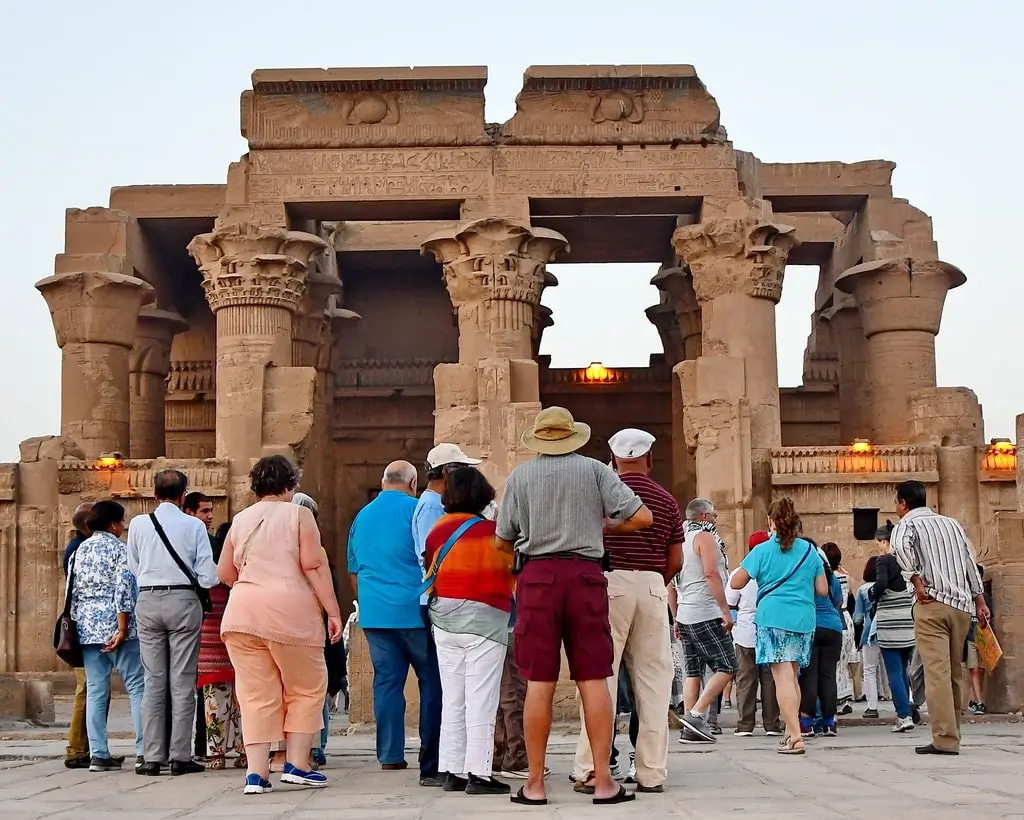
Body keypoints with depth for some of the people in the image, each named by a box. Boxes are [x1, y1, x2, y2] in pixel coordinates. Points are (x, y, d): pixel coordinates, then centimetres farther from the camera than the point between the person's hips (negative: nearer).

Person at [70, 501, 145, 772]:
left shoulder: (79, 551, 13)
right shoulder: (119, 549, -5)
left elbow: (72, 591, 12)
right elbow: (124, 591, -14)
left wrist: (77, 623, 16)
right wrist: (122, 630, -14)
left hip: (87, 628, 6)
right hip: (115, 627, -6)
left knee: (95, 689, 7)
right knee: (137, 686, -2)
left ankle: (98, 754, 4)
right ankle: (144, 751, -6)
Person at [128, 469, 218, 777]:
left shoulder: (138, 524, 2)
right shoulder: (194, 525, -4)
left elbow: (133, 569, 8)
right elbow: (208, 578, -7)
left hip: (148, 602, 2)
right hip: (183, 601, -2)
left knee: (154, 681, 7)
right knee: (182, 681, 2)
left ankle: (153, 756, 6)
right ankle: (180, 756, 1)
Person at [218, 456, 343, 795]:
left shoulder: (240, 520, 14)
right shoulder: (298, 514, 2)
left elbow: (224, 573, 16)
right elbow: (314, 565, -8)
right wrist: (333, 611, -6)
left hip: (241, 613, 4)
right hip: (289, 612, -4)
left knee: (256, 694, 5)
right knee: (306, 690, 10)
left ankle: (257, 773, 1)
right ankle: (297, 765, 6)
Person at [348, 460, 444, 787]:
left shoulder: (362, 516, 14)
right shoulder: (417, 510, -4)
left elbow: (353, 572, 22)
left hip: (373, 613, 5)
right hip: (414, 612, -5)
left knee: (387, 682, 8)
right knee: (432, 681, 1)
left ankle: (390, 756, 7)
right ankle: (431, 765, -1)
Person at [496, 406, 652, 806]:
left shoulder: (519, 476, 7)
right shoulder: (595, 470, 6)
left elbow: (504, 539, 13)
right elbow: (642, 517, -1)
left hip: (537, 575, 0)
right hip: (585, 576, 0)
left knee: (539, 682, 1)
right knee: (593, 679, 2)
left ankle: (535, 784, 4)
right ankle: (603, 781, 1)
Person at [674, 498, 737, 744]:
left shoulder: (683, 539, 19)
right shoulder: (705, 537, -6)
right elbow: (711, 574, -17)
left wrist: (676, 617, 23)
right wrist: (726, 611, -17)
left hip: (685, 614, 9)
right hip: (706, 615, -9)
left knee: (694, 672, 8)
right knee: (726, 668, -7)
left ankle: (690, 728, 4)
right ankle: (696, 715, -15)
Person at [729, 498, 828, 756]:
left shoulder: (762, 551, -2)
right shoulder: (809, 550, 8)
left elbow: (736, 583, -2)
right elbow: (822, 590, 9)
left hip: (772, 618, -4)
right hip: (803, 620, 4)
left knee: (783, 676, -8)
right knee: (792, 676, 17)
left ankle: (795, 737, -17)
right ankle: (791, 731, 22)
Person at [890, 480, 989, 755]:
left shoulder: (908, 524, 2)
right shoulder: (952, 523, 20)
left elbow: (900, 547, -21)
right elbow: (971, 563, 16)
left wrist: (917, 582, -15)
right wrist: (980, 601, 16)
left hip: (933, 604, -6)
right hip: (963, 605, 6)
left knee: (937, 671, -10)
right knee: (955, 672, 13)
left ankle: (945, 739, -15)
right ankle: (952, 734, 18)